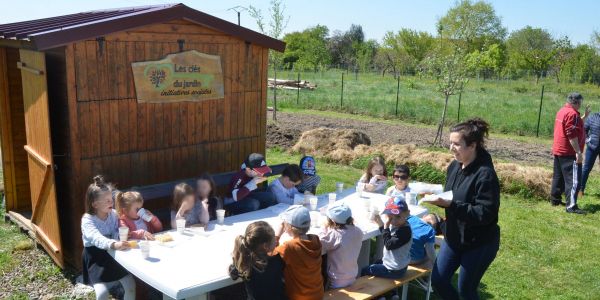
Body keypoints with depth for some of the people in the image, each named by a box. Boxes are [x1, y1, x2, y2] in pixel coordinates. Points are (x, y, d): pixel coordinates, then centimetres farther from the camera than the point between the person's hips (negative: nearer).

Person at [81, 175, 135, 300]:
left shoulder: (114, 214, -2)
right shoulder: (87, 220, -17)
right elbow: (97, 239, -36)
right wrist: (114, 244, -55)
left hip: (113, 255, 4)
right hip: (95, 258, -4)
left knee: (131, 285, -7)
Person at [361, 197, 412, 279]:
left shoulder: (405, 231, -31)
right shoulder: (396, 225, -5)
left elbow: (389, 245, -32)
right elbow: (388, 237, 11)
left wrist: (386, 226, -30)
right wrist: (380, 224, -3)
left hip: (394, 271, -9)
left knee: (365, 271, 3)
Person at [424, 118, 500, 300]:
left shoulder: (485, 174, -24)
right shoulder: (454, 166, 0)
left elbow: (484, 213, -27)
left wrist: (450, 205, -33)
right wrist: (438, 197, -10)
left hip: (479, 244, -7)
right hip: (453, 237, 7)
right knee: (438, 281, 11)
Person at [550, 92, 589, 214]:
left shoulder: (562, 111, 13)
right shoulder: (572, 113, -17)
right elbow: (572, 135, -23)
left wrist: (585, 116, 20)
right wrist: (578, 152, -22)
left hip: (558, 151, 10)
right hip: (569, 153, -10)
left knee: (558, 176, 17)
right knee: (573, 179, -9)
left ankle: (555, 199, 24)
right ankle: (571, 206, -12)